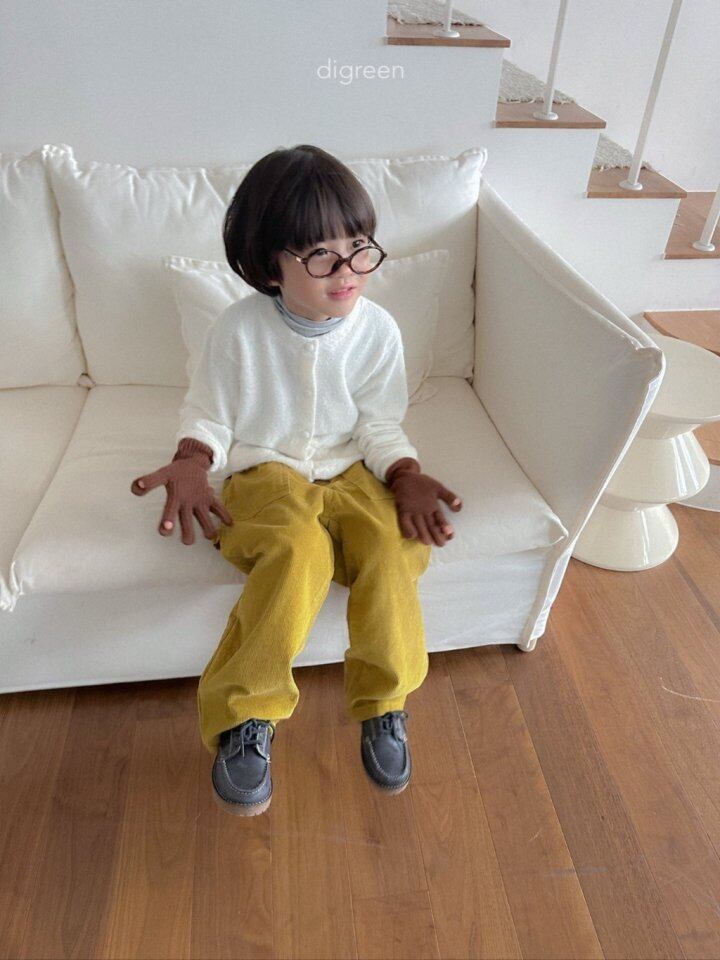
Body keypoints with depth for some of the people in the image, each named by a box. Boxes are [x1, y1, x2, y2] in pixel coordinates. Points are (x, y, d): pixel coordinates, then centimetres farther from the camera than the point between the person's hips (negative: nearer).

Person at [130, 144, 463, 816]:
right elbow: (208, 414, 1)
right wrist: (190, 463, -19)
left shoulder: (377, 329, -4)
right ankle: (245, 714, -18)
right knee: (299, 548, -35)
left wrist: (407, 477, -16)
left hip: (350, 472, 3)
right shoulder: (238, 329, -8)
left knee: (391, 547, -28)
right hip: (264, 474, -2)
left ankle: (384, 703, -5)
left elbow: (381, 426, 2)